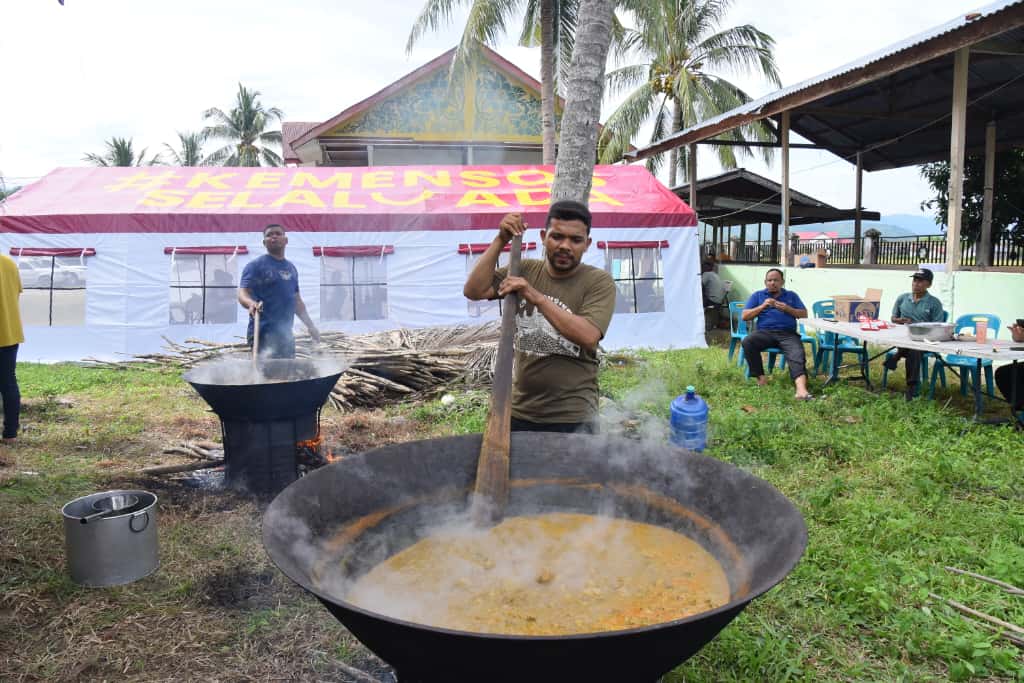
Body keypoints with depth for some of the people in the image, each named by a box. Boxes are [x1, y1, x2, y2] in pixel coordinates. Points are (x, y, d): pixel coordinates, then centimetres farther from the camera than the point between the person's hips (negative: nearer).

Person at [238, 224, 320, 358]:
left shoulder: (291, 268, 18)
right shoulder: (255, 265, -2)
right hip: (263, 334, -7)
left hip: (285, 334, 7)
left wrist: (310, 325, 23)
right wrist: (251, 303, -36)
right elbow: (242, 293, -13)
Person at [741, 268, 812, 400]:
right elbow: (744, 316, 10)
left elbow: (804, 314, 15)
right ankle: (761, 377, -23)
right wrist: (762, 306, -4)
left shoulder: (791, 295, 23)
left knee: (797, 355, -31)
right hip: (764, 332, 0)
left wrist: (787, 309, -2)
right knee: (747, 342, -33)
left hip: (788, 334, 0)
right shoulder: (757, 295, 19)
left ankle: (801, 389, -51)